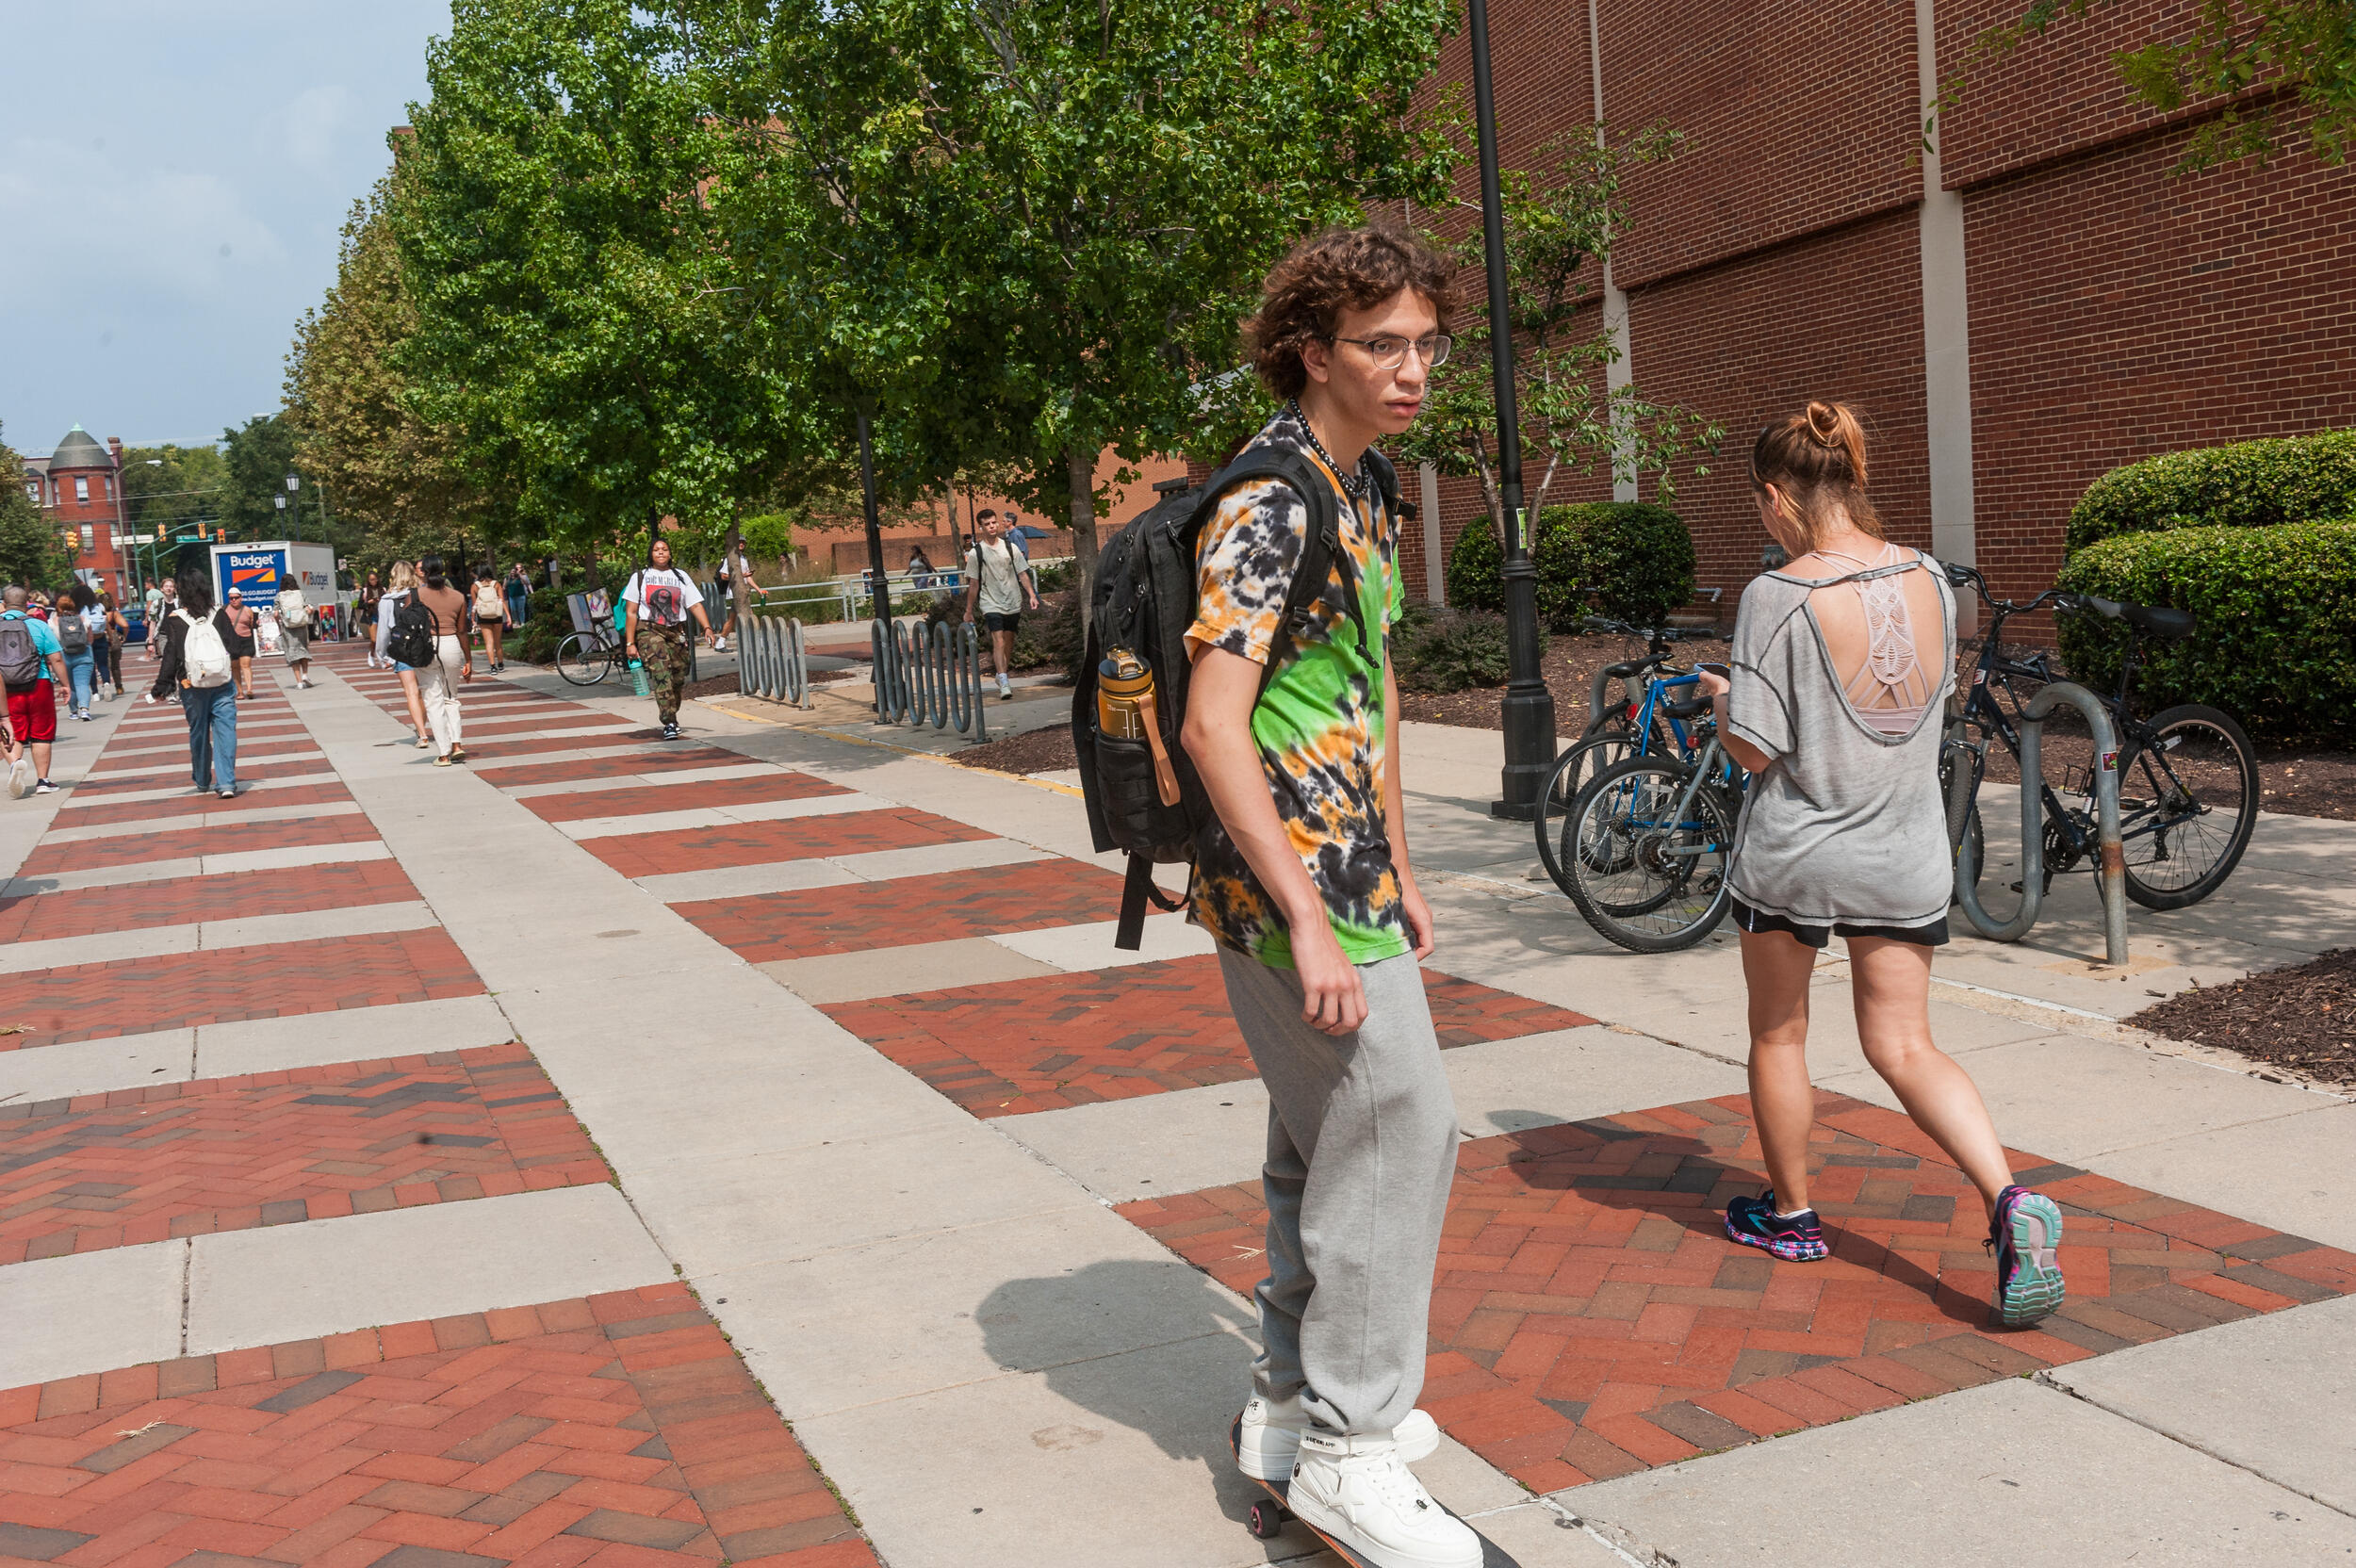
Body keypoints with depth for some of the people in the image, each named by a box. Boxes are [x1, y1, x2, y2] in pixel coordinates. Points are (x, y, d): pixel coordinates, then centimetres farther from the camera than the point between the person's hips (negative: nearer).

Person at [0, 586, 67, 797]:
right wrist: (64, 684, 3)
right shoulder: (38, 625, -4)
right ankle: (42, 781, 12)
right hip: (38, 685, -1)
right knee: (41, 735, 9)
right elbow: (56, 659, -6)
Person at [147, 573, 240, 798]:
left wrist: (161, 688, 3)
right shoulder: (220, 615, -1)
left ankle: (202, 781, 27)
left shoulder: (176, 621, -4)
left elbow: (171, 657, -4)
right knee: (225, 730, -2)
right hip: (223, 684, 0)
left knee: (198, 733, 13)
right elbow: (234, 649, 3)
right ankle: (226, 783, -12)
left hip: (192, 687, 0)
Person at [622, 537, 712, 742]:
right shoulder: (640, 577, 7)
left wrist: (707, 628, -10)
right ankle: (669, 724, -26)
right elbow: (631, 612, 4)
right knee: (661, 674, -20)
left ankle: (670, 717, 27)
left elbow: (695, 605, 7)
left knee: (678, 679, 3)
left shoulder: (681, 577, 14)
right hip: (649, 631, -3)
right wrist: (630, 643, -3)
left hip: (676, 633, 3)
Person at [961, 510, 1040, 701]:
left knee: (1008, 641, 12)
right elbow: (973, 583, 2)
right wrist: (968, 611, 4)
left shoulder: (1010, 548, 5)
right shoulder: (975, 553, -2)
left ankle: (1002, 674, 31)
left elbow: (1023, 574, 7)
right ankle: (1004, 684, -23)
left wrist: (1032, 595, -5)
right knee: (998, 642, -16)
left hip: (1013, 603, 3)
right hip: (991, 604, -3)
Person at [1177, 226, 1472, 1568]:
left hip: (1344, 870, 10)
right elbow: (1214, 724, -23)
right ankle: (1346, 1449, 4)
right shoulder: (1270, 500, -17)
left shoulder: (1368, 492, 13)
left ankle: (1295, 1401, 31)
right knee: (1398, 1123, -8)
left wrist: (1398, 872, 20)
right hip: (1286, 876, -10)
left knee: (1326, 1140, 17)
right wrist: (1309, 923, -26)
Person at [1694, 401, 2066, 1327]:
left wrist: (1720, 695, 3)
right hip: (1905, 858, 5)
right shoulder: (1929, 581, 0)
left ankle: (1791, 1215, 31)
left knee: (1777, 1034, 16)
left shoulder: (1779, 597, -17)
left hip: (1792, 856, -4)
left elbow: (1754, 751, -18)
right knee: (1904, 1047, 11)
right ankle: (2008, 1199, -9)